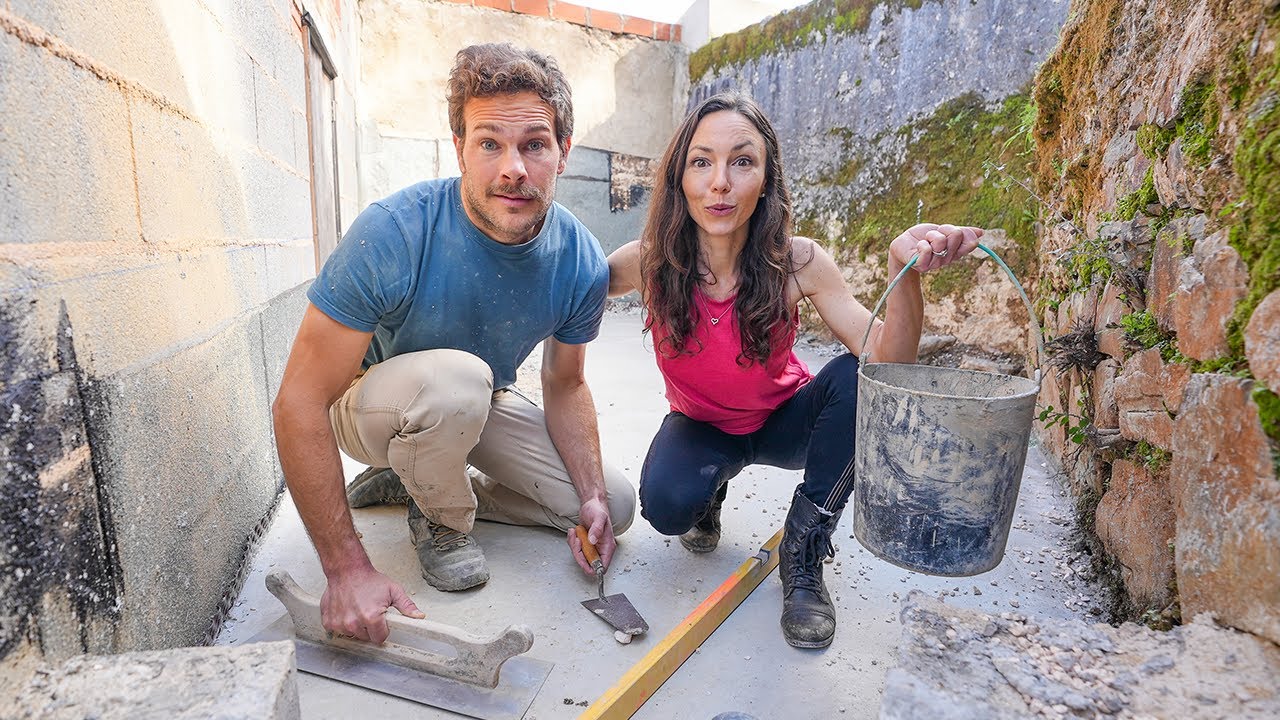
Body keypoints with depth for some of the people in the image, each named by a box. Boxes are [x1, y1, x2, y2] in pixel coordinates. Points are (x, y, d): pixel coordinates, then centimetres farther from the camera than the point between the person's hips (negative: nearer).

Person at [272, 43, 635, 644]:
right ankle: (439, 520, -4)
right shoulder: (392, 235, -32)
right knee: (455, 377, -39)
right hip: (371, 407, -5)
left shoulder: (581, 262, -18)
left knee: (613, 508, 0)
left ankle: (414, 480, 10)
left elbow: (564, 385, -2)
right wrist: (348, 570, -31)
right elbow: (298, 405, -29)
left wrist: (593, 497, -15)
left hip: (476, 411, 5)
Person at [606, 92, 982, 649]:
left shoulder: (797, 263, -24)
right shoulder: (649, 263, -23)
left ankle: (803, 559, -12)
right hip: (700, 426, 0)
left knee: (854, 377, -29)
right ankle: (713, 483, 9)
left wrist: (906, 271, -48)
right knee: (667, 505, -32)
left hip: (783, 420, 1)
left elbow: (887, 362, -30)